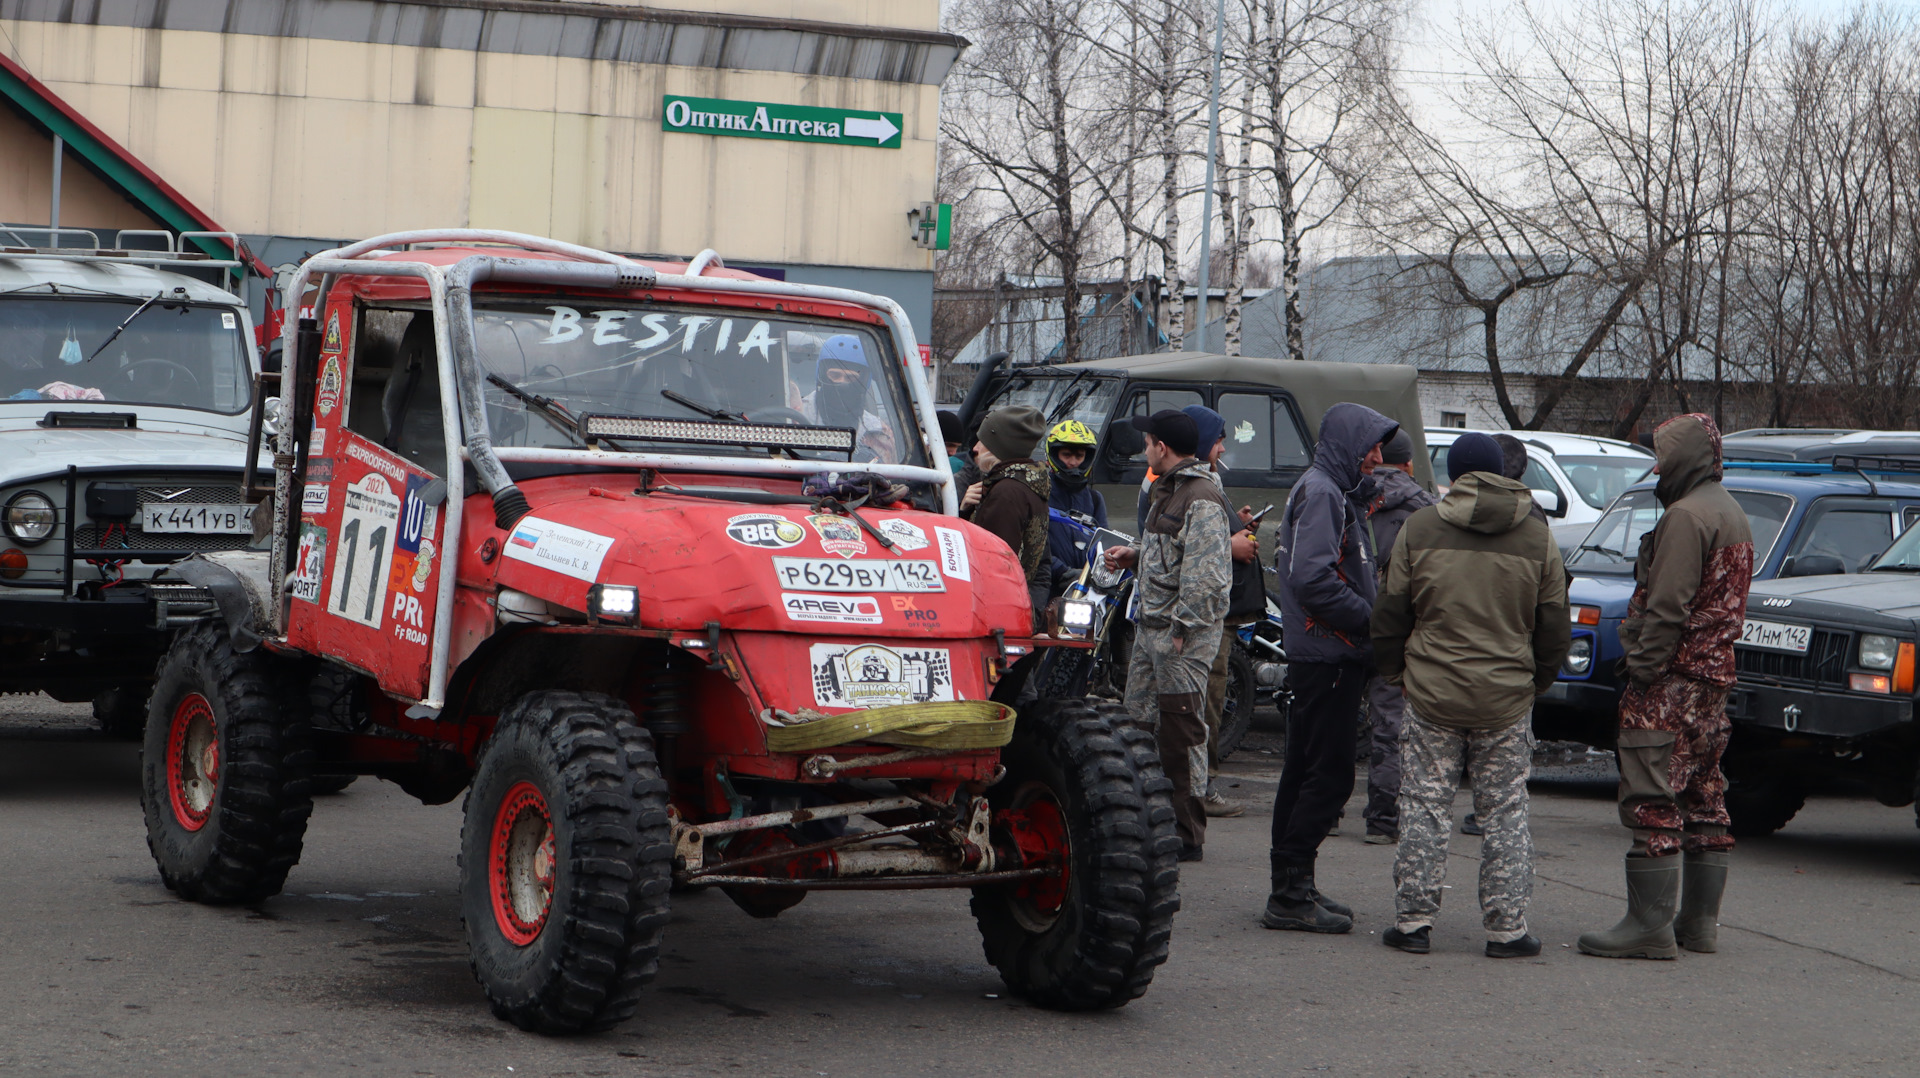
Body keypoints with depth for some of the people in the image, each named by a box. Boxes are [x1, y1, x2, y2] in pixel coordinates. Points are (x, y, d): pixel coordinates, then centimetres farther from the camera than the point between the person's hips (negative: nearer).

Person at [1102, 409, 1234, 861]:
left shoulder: (1202, 501, -16)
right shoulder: (1167, 490, 17)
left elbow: (1206, 576, -22)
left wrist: (1181, 629, -22)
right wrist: (1134, 555, 12)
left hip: (1184, 634, -10)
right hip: (1150, 627, 10)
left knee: (1183, 733, -5)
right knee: (1138, 722, 14)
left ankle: (1187, 835, 0)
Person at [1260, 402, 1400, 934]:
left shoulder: (1333, 492, 20)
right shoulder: (1319, 493, -13)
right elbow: (1312, 577, -24)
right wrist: (1368, 621, -18)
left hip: (1320, 656, 11)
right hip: (1327, 656, -11)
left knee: (1305, 770, 14)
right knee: (1329, 775, -10)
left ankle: (1291, 888, 20)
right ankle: (1291, 895, -8)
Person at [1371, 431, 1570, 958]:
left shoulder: (1419, 529, -1)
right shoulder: (1537, 538, 2)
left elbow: (1389, 615, 2)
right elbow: (1554, 628, 6)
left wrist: (1395, 672, 15)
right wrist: (1535, 681, 19)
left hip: (1432, 696, -1)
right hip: (1508, 701, 1)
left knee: (1424, 807, 6)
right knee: (1506, 813, 7)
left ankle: (1414, 920, 6)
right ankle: (1507, 928, 7)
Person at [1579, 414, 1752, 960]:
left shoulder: (1687, 516, -15)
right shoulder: (1733, 515, 18)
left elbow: (1667, 608, -21)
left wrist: (1642, 667, -17)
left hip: (1670, 685, -10)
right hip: (1714, 681, 10)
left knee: (1653, 804, -9)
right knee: (1703, 801, 13)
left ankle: (1649, 925, -11)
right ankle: (1698, 920, 17)